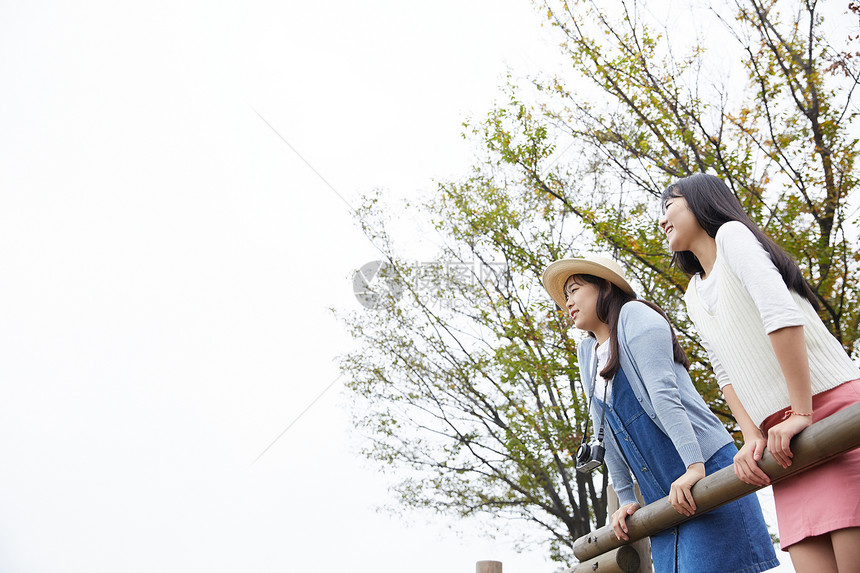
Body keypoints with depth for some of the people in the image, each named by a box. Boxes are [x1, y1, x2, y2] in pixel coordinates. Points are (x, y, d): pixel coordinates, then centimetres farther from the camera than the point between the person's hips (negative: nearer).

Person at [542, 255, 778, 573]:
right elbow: (606, 431, 15)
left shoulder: (633, 314, -5)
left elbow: (663, 391, -19)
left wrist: (693, 466, -27)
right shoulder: (586, 351, 15)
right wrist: (624, 498, 14)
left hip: (706, 469, -7)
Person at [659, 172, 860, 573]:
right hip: (785, 437, 6)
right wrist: (752, 437, -1)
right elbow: (725, 372, 15)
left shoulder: (731, 233, -1)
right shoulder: (693, 296, 21)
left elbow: (780, 312, -16)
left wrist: (801, 414, -20)